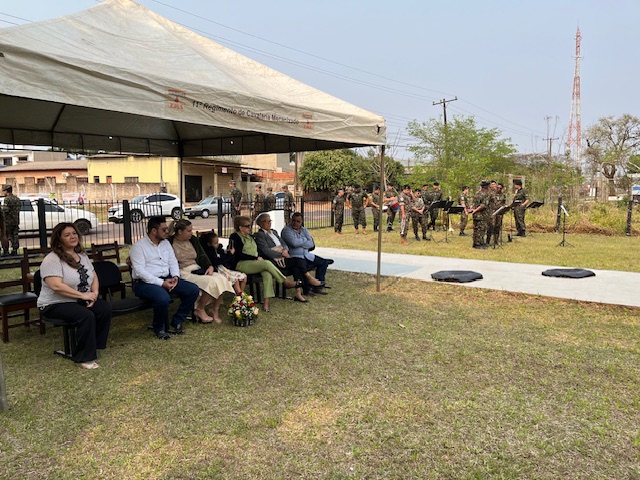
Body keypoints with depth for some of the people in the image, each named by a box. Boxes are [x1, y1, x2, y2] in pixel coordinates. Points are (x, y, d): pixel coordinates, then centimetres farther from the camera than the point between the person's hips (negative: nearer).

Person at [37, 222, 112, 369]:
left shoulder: (82, 255, 11)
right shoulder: (52, 259, -14)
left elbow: (94, 277, 11)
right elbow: (56, 286, -25)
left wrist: (94, 293, -9)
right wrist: (83, 295, -23)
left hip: (82, 300, 7)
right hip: (56, 304, -7)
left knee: (105, 308, -19)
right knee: (86, 316, -31)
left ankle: (95, 344, -5)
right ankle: (84, 357, -18)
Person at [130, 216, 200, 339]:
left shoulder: (165, 243, 14)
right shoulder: (138, 246, -8)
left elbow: (173, 261, 16)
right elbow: (139, 271, -17)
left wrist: (175, 276, -6)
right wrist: (161, 283, -22)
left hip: (167, 279, 7)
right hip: (145, 283, -7)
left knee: (193, 290, -9)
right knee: (163, 299, -37)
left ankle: (177, 322, 5)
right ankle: (159, 328, -6)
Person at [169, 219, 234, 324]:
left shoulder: (193, 240, 13)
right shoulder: (170, 243, -7)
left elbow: (202, 255, 13)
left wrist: (210, 266, -3)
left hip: (198, 269, 7)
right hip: (184, 272, -7)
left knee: (222, 279, -16)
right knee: (211, 282, -29)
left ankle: (215, 310, -5)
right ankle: (199, 310, -9)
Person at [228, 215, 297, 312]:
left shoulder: (250, 237, 22)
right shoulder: (235, 237, -3)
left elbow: (257, 251, 24)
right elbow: (239, 255, -12)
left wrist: (259, 257, 1)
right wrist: (256, 258, -12)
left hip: (254, 263, 7)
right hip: (241, 264, -7)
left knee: (267, 273, -27)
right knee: (267, 264, -29)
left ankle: (266, 302, -36)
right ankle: (285, 282, -15)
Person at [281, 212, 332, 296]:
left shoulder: (304, 230, 13)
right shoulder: (286, 230, -7)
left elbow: (312, 244, 1)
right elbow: (294, 243, -23)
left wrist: (300, 243, -13)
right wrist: (305, 240, -5)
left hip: (306, 256, 7)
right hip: (294, 257, -7)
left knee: (323, 262, -1)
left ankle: (318, 286, 6)